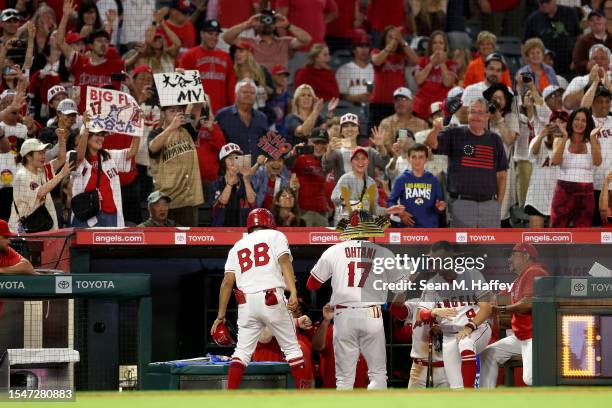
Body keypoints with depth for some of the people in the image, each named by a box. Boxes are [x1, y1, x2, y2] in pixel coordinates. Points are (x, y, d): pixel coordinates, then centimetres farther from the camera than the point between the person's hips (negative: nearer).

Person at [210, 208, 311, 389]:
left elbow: (227, 281, 13)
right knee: (292, 347, 6)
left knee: (242, 351, 6)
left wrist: (221, 316, 13)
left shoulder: (237, 247, 21)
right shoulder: (275, 236, 11)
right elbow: (284, 262, -6)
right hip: (273, 299, -3)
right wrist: (293, 293, -17)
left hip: (246, 302, 3)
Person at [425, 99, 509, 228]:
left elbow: (501, 175, 13)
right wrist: (436, 130, -36)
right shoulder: (454, 134, 3)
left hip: (489, 203, 3)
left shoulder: (494, 140, 10)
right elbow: (431, 143, -14)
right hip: (462, 202, -3)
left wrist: (499, 203, 7)